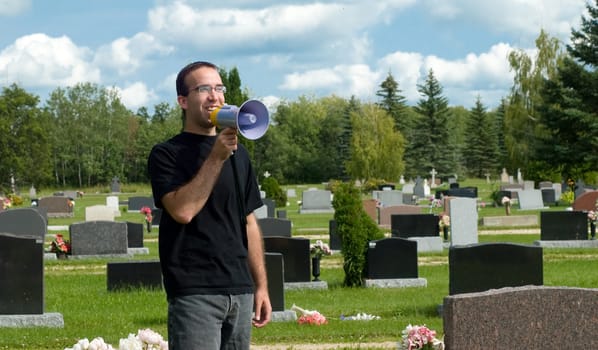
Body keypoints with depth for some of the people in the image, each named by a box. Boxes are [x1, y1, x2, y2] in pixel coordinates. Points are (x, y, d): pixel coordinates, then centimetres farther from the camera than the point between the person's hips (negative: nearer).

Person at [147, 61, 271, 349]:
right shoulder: (167, 154, -2)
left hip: (240, 290, 6)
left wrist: (261, 286, 14)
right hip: (194, 293, -6)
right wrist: (216, 157, -17)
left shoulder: (238, 154, 17)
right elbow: (182, 210, -18)